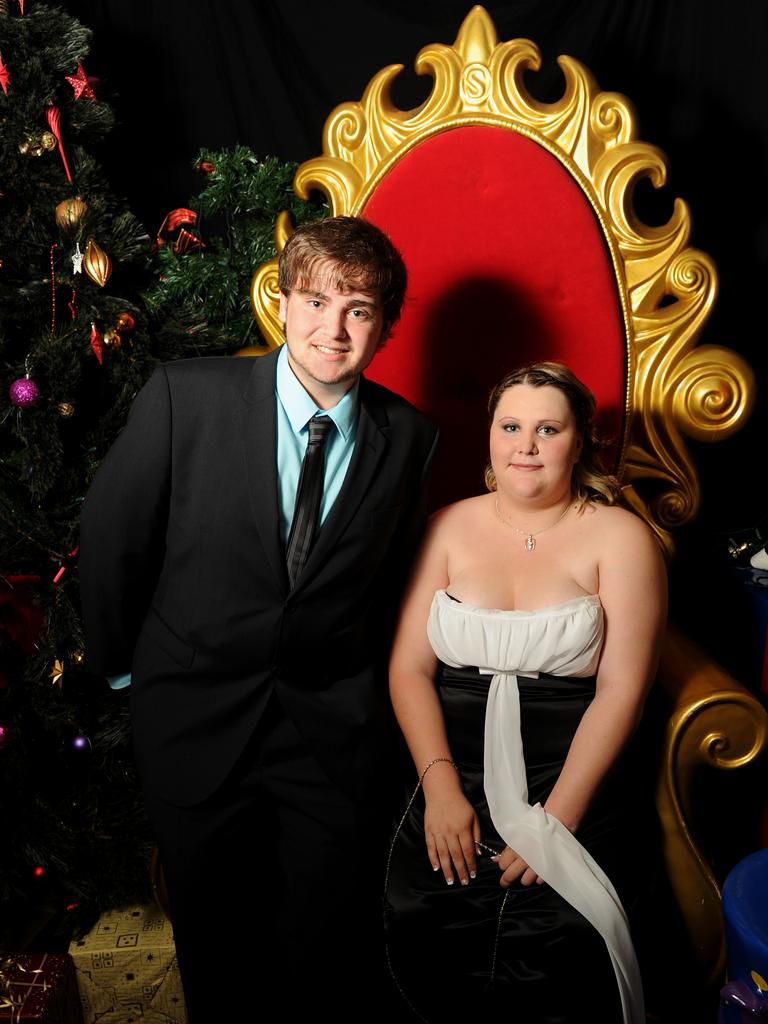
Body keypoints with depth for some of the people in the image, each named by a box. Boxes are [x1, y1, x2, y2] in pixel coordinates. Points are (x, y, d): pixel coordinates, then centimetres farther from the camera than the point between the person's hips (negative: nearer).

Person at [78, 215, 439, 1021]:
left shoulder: (407, 437, -6)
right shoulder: (185, 396, -13)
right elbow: (110, 537, -4)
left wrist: (364, 692, 8)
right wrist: (121, 663, 5)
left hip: (335, 734, 1)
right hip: (194, 719, 0)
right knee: (212, 942, 22)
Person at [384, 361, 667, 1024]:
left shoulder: (620, 537, 0)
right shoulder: (450, 527, 8)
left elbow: (622, 690, -5)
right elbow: (409, 668, 4)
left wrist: (554, 819, -12)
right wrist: (440, 785, -9)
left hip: (573, 793, -2)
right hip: (453, 788, 2)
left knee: (551, 967, -22)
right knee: (424, 948, -18)